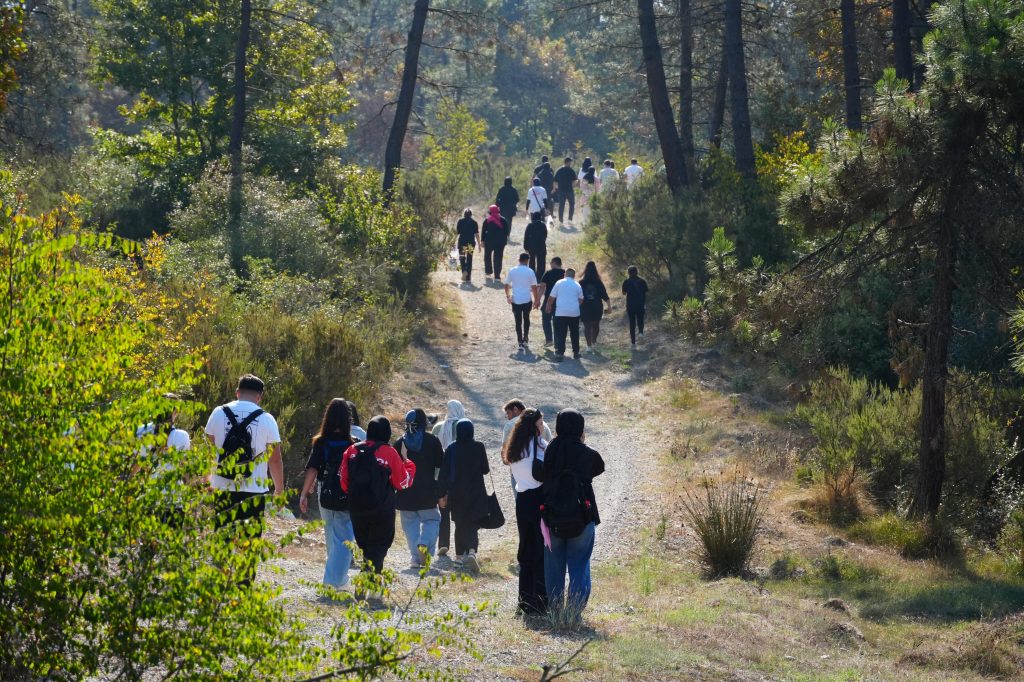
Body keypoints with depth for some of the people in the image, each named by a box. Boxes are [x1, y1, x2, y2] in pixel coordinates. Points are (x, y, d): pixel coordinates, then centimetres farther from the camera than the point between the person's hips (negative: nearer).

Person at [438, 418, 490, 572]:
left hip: (456, 494, 2)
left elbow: (444, 472, -3)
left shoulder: (451, 449, -4)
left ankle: (460, 555, 24)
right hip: (476, 493, -2)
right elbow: (485, 470, -2)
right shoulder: (479, 447, -8)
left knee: (460, 524, 17)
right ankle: (471, 551, -27)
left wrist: (443, 494, 3)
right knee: (472, 524, -3)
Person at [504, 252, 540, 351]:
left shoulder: (512, 271, -1)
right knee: (526, 319, 22)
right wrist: (536, 300, 4)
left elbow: (507, 285, 5)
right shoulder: (530, 272, -6)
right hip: (527, 300, 0)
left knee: (518, 321, 1)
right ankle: (525, 339, 34)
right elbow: (534, 287, -5)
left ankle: (521, 343, -8)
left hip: (515, 300, 0)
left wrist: (508, 296, 21)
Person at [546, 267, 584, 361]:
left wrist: (548, 307, 15)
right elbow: (581, 300, 12)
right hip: (574, 312, 2)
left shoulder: (559, 283, -1)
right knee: (574, 333, 15)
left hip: (561, 312, -2)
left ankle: (560, 354, -9)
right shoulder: (577, 285, 4)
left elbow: (551, 297, 0)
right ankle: (576, 352, 22)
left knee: (560, 334, -1)